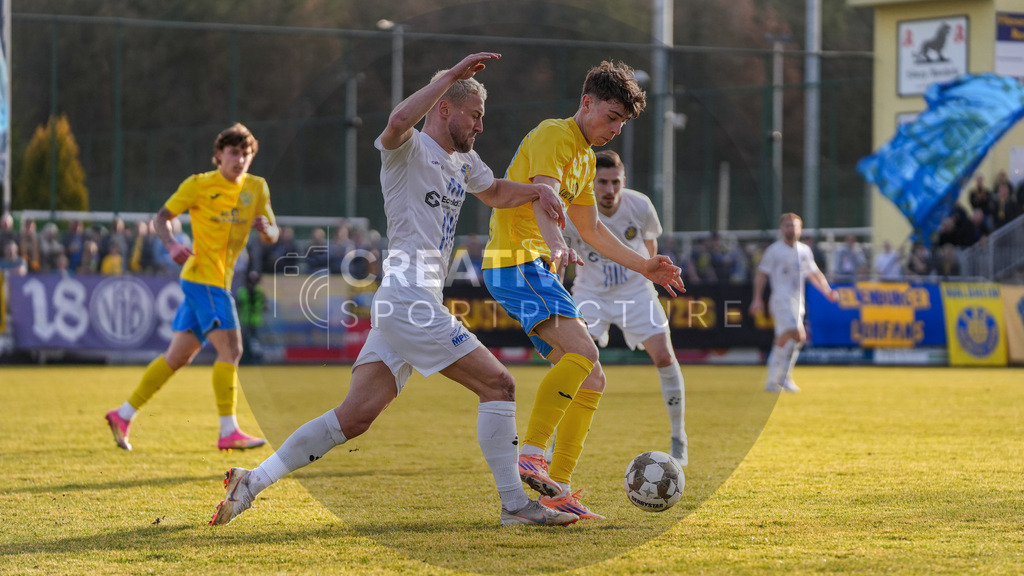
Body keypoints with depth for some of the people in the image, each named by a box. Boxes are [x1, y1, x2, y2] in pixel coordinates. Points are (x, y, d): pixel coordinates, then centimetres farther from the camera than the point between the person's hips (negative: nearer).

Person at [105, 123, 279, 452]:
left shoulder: (257, 188, 11)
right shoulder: (199, 185, -3)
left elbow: (273, 236, 11)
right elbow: (161, 218, 0)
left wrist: (265, 228, -13)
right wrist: (172, 245, -19)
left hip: (220, 282, 7)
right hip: (202, 275, -7)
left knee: (178, 356, 10)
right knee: (230, 348, -16)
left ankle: (123, 415, 18)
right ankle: (228, 432, -17)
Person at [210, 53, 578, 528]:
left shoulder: (463, 162, 22)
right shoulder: (409, 150, -6)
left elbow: (494, 192, 41)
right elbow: (398, 122, -31)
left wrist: (536, 191, 20)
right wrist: (452, 75, -28)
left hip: (399, 309, 9)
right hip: (407, 298, -9)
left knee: (355, 416, 2)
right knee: (497, 384, -8)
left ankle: (254, 480, 1)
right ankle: (514, 505, -4)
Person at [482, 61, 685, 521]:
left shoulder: (585, 157, 24)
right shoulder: (554, 136, -7)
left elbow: (591, 229, 34)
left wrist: (643, 266, 31)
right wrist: (555, 243, -45)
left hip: (538, 269, 10)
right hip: (516, 261, -10)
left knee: (591, 382, 7)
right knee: (582, 351, -28)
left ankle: (556, 489, 7)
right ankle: (530, 456, -33)